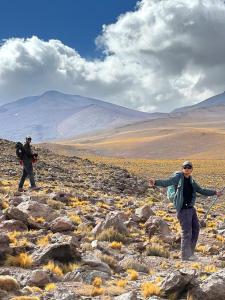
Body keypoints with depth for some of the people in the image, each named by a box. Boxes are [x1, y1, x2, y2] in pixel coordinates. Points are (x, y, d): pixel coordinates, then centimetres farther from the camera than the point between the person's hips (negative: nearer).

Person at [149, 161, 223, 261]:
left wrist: (214, 192, 21)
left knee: (196, 229, 13)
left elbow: (201, 191, 24)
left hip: (191, 208, 8)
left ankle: (190, 253, 27)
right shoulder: (179, 176, -7)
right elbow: (167, 182, -22)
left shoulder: (191, 181, 13)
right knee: (187, 232, -5)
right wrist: (156, 182, -41)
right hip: (183, 209, -8)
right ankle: (185, 256, 6)